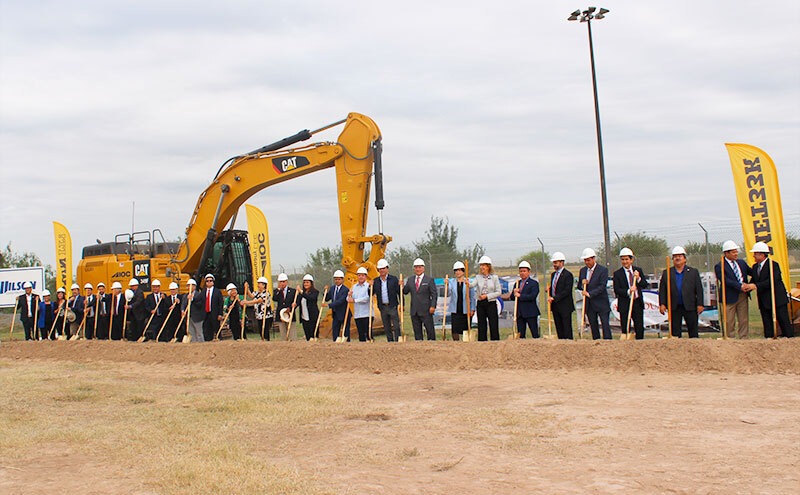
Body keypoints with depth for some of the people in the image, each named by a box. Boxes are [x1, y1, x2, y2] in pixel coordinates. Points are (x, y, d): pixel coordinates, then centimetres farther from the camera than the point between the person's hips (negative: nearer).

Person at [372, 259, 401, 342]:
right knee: (387, 328, 9)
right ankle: (390, 342, 16)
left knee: (396, 327, -5)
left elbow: (399, 292, -2)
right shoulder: (375, 281, 7)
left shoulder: (394, 279, -1)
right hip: (383, 307, 3)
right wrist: (371, 286, -11)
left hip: (392, 307, -3)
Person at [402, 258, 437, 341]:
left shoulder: (429, 280, 0)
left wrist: (433, 306, -14)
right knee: (417, 331, 8)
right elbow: (405, 291, 12)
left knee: (430, 330, -1)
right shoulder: (410, 280, 12)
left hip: (426, 311, -4)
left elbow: (434, 294, -4)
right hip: (414, 311, 4)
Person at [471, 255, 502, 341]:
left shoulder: (494, 277, 0)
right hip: (480, 303, 3)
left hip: (491, 303, -3)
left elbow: (499, 292, -3)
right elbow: (472, 285, -13)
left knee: (493, 326, -3)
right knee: (481, 326, 6)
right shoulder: (478, 277, 6)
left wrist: (487, 296, -13)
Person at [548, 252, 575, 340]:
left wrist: (554, 298, -19)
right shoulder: (553, 274, 15)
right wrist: (550, 296, 3)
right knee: (559, 328, 10)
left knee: (567, 328, -4)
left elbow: (567, 291, -17)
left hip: (565, 306, -8)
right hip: (555, 306, 8)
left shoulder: (567, 275, -10)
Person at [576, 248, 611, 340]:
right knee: (593, 325, 8)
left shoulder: (603, 270, -8)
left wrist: (589, 293, -21)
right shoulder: (582, 270, 11)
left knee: (605, 324, -5)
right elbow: (579, 286, 17)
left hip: (601, 303, -5)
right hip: (589, 304, 5)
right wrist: (583, 284, -6)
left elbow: (602, 286, -15)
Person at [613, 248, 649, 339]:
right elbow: (616, 290, -7)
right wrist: (628, 291, -23)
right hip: (624, 304, -2)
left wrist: (638, 279, -15)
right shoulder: (617, 274, -1)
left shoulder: (638, 270, 9)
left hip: (638, 302, 2)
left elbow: (645, 285, 4)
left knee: (639, 328, 5)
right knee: (625, 329, 0)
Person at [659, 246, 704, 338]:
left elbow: (699, 289, 3)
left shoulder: (693, 272, 7)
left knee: (693, 331, 4)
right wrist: (662, 304, -4)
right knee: (675, 331, 4)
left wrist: (700, 304, -3)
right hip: (674, 308, 1)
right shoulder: (666, 273, 8)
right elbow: (662, 290, 6)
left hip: (690, 306, -1)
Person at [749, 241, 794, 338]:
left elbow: (772, 280, -23)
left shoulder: (773, 265, -12)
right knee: (767, 324, 8)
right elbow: (753, 280, 10)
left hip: (777, 299, -7)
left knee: (784, 321, -1)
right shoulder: (755, 267, 12)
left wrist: (756, 286, -27)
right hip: (764, 301, 7)